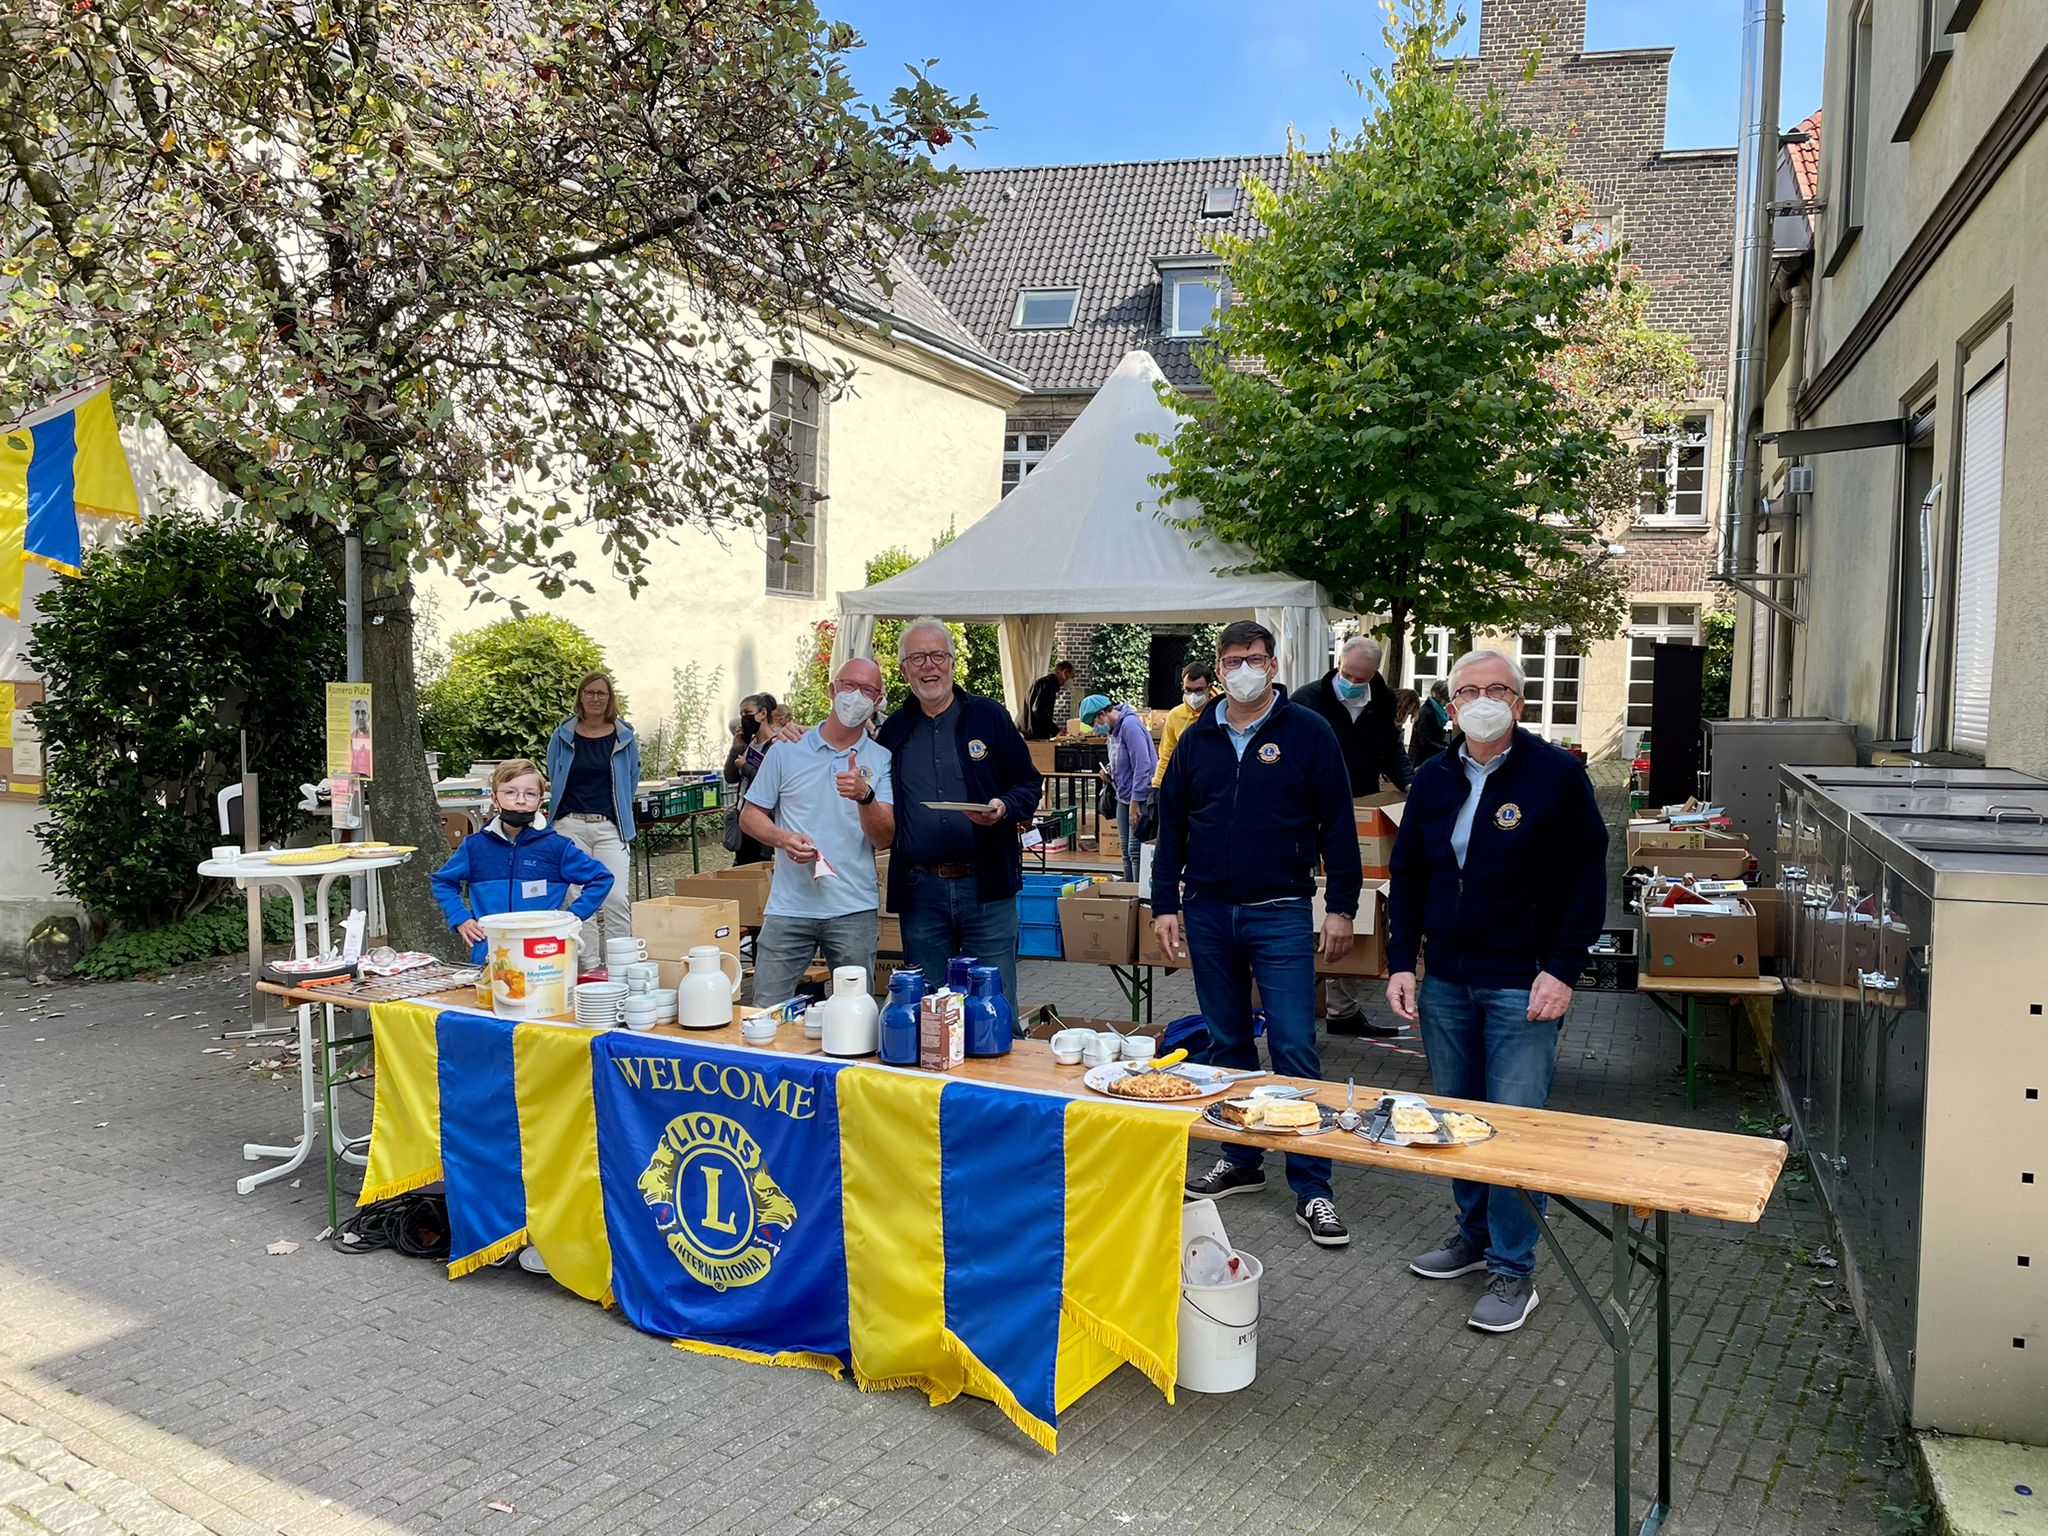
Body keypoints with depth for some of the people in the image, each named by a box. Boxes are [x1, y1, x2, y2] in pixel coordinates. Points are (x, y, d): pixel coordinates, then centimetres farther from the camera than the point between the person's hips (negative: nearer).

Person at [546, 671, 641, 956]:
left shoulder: (624, 737, 5)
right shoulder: (563, 735, 6)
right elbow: (554, 779, 18)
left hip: (610, 826, -1)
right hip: (571, 825, 1)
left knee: (616, 897, -11)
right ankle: (590, 966, 9)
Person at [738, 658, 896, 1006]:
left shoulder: (881, 760, 6)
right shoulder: (787, 750, 7)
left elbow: (884, 839, -3)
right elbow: (749, 816, 9)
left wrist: (864, 796, -21)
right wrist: (784, 838, -11)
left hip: (854, 911, 0)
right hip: (788, 907, 0)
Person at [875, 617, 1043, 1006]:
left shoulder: (989, 716, 3)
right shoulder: (894, 730, 10)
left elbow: (1029, 783, 4)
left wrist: (1004, 808, -15)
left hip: (986, 887, -2)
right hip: (919, 892, 3)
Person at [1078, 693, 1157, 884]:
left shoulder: (1130, 725, -18)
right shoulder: (1113, 729, 11)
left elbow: (1142, 765, -22)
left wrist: (1135, 803, -21)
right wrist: (1110, 770, 3)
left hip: (1140, 798, -10)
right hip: (1124, 797, 10)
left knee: (1135, 850, -10)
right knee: (1126, 849, 13)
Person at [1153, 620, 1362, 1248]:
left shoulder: (1308, 732, -2)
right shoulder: (1197, 738, 8)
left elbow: (1337, 825, -2)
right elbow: (1171, 825, 12)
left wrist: (1341, 908, -6)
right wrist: (1165, 903, 6)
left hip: (1280, 915, -4)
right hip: (1207, 914, 4)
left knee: (1295, 1049, -4)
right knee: (1228, 1043, 13)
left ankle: (1312, 1188, 4)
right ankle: (1240, 1161, 27)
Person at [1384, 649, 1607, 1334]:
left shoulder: (1557, 774, -6)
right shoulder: (1434, 778, 7)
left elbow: (1588, 878, -5)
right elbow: (1407, 876, 12)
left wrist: (1561, 970, -13)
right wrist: (1401, 963, 3)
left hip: (1524, 986, -5)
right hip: (1444, 982, 5)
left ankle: (1514, 1269, 10)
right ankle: (1474, 1234, 32)